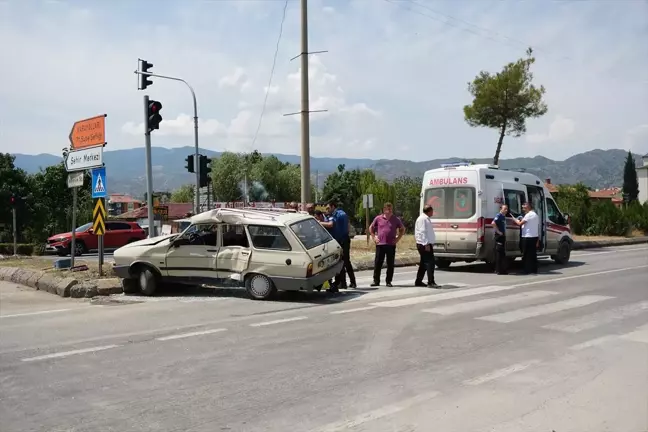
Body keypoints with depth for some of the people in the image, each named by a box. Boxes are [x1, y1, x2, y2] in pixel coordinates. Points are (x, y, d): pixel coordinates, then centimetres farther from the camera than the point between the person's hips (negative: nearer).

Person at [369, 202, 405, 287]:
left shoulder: (396, 220, 5)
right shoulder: (378, 218, 5)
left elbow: (402, 229, 16)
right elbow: (371, 228, 16)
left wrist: (398, 238, 5)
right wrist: (374, 237, 6)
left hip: (391, 245, 0)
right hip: (380, 244, 0)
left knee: (390, 264, 3)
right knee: (378, 263, 1)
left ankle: (388, 281, 12)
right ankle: (376, 281, 9)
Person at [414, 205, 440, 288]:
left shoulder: (426, 219, 18)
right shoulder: (423, 219, -14)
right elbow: (422, 232, -21)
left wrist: (430, 243, 19)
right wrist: (426, 244, -24)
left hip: (426, 244, 11)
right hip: (424, 245, -11)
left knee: (424, 263, 14)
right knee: (430, 262, -12)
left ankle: (418, 281, 20)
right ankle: (431, 282, -13)